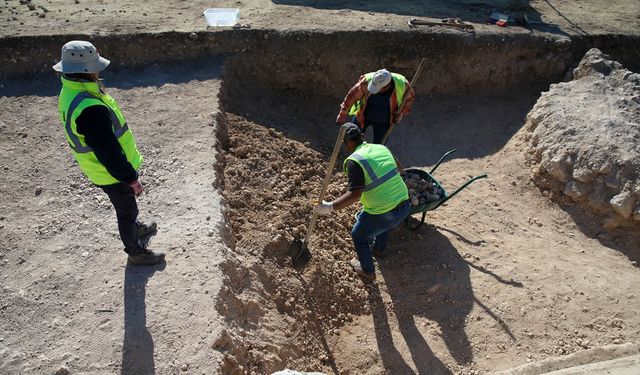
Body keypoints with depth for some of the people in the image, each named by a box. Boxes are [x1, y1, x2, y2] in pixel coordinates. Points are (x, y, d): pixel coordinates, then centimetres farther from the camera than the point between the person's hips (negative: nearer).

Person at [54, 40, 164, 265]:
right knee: (126, 211, 13)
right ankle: (136, 251, 35)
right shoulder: (89, 110, -37)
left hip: (102, 168, 9)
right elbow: (108, 151, -31)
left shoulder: (71, 92, -4)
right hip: (112, 173, -9)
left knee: (126, 207, 31)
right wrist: (130, 178, -20)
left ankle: (136, 229, 56)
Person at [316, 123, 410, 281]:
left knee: (358, 236, 20)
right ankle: (379, 249, 61)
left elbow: (354, 195, -22)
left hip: (384, 213, -7)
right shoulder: (381, 147, 7)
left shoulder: (354, 161, -15)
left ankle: (368, 271, 36)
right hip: (404, 205, 7)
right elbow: (399, 167, 24)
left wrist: (329, 207, -17)